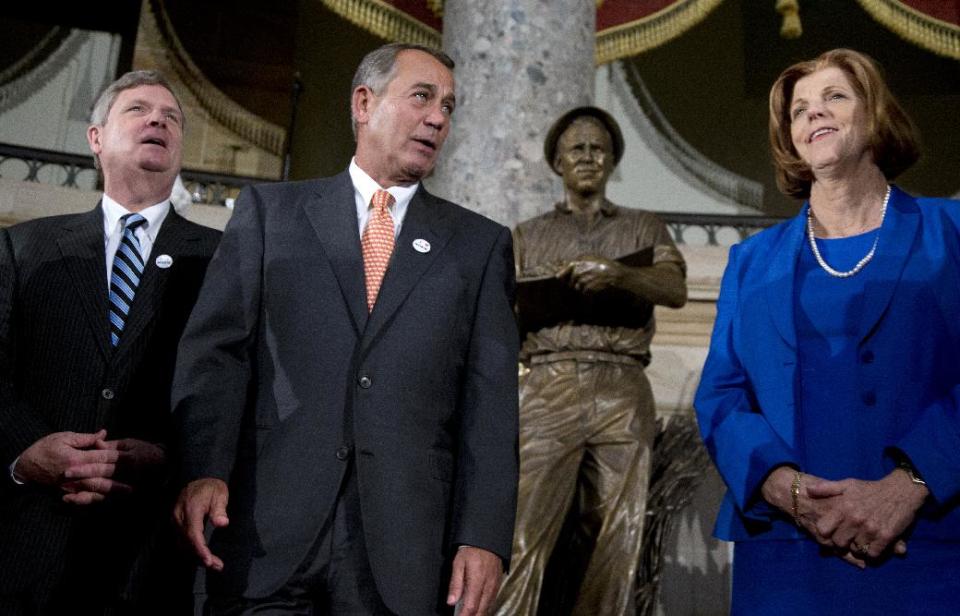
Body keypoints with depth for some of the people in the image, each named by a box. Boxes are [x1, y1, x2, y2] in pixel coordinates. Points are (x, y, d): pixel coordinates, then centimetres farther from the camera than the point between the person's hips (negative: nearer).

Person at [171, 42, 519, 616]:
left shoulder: (481, 243, 12)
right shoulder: (269, 210, 11)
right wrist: (202, 469, -15)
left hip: (406, 545, 1)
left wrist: (484, 536, -7)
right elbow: (218, 348, 1)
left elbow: (490, 399, 3)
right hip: (269, 530, 0)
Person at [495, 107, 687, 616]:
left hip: (623, 393, 1)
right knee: (525, 531, -12)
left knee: (617, 538, -1)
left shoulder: (643, 227, 19)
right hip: (549, 389, -1)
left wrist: (617, 273, -16)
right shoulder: (528, 235, 20)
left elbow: (675, 289, 1)